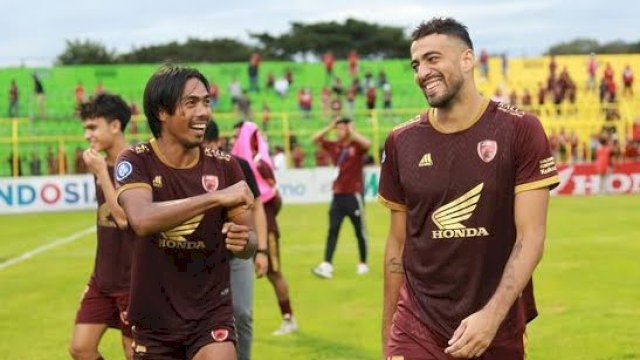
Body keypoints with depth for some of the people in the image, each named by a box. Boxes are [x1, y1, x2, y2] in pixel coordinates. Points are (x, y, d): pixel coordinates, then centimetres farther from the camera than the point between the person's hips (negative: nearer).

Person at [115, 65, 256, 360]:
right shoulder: (136, 161, -10)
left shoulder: (225, 166, -3)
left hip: (212, 315, 0)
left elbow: (249, 243, 2)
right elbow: (142, 220, -31)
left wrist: (243, 241, -23)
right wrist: (216, 197, -35)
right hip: (154, 319, 0)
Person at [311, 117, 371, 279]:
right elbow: (315, 139, 11)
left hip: (354, 195, -5)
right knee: (333, 230, -4)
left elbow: (367, 143, -28)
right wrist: (330, 127, 2)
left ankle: (363, 264, 20)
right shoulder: (334, 146, 9)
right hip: (337, 195, 5)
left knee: (360, 231, 7)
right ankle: (326, 265, -10)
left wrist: (352, 132, -17)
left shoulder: (357, 146, -6)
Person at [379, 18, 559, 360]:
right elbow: (398, 243, 9)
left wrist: (492, 315, -19)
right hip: (416, 328, 2)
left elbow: (531, 237, -9)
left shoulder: (520, 130, -5)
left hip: (497, 329, -1)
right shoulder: (401, 142, 4)